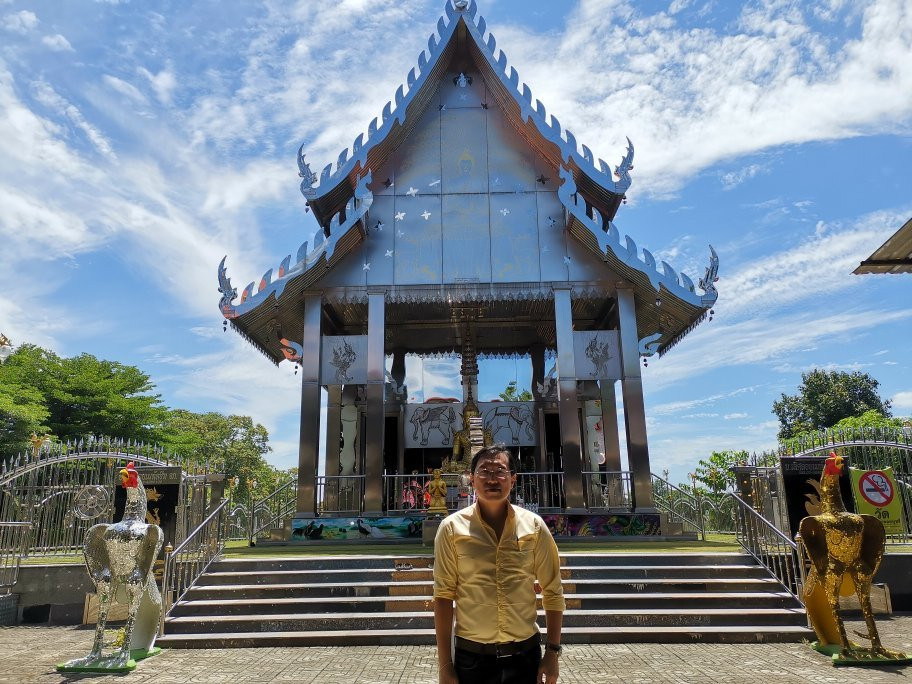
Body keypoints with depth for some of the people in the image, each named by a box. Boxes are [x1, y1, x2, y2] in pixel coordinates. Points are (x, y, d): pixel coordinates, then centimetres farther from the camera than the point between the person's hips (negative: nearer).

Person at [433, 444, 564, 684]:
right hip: (471, 655, -1)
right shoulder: (452, 527, -6)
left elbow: (552, 592, 3)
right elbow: (443, 595, -5)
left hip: (525, 655, 1)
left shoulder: (534, 526, -1)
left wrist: (553, 652, 1)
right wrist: (445, 665, -6)